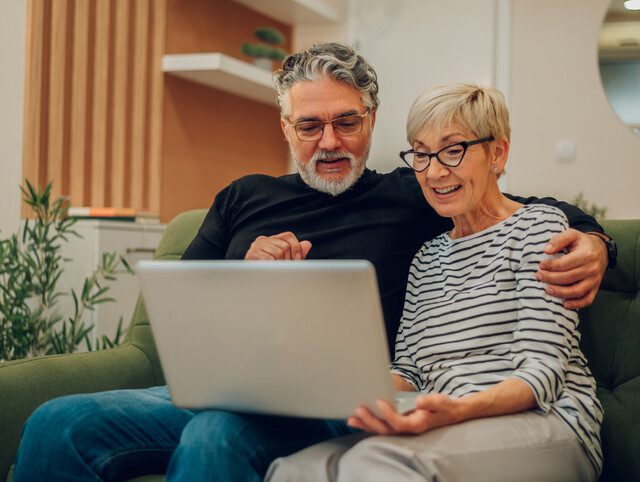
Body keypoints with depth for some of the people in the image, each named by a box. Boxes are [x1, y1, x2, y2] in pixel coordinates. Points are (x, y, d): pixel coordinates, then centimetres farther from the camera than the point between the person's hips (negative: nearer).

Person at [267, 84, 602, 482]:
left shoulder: (537, 225, 5)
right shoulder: (427, 257, 24)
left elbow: (542, 372, -7)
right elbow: (408, 371, 16)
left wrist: (458, 410, -27)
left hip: (547, 425, -5)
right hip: (446, 431, 5)